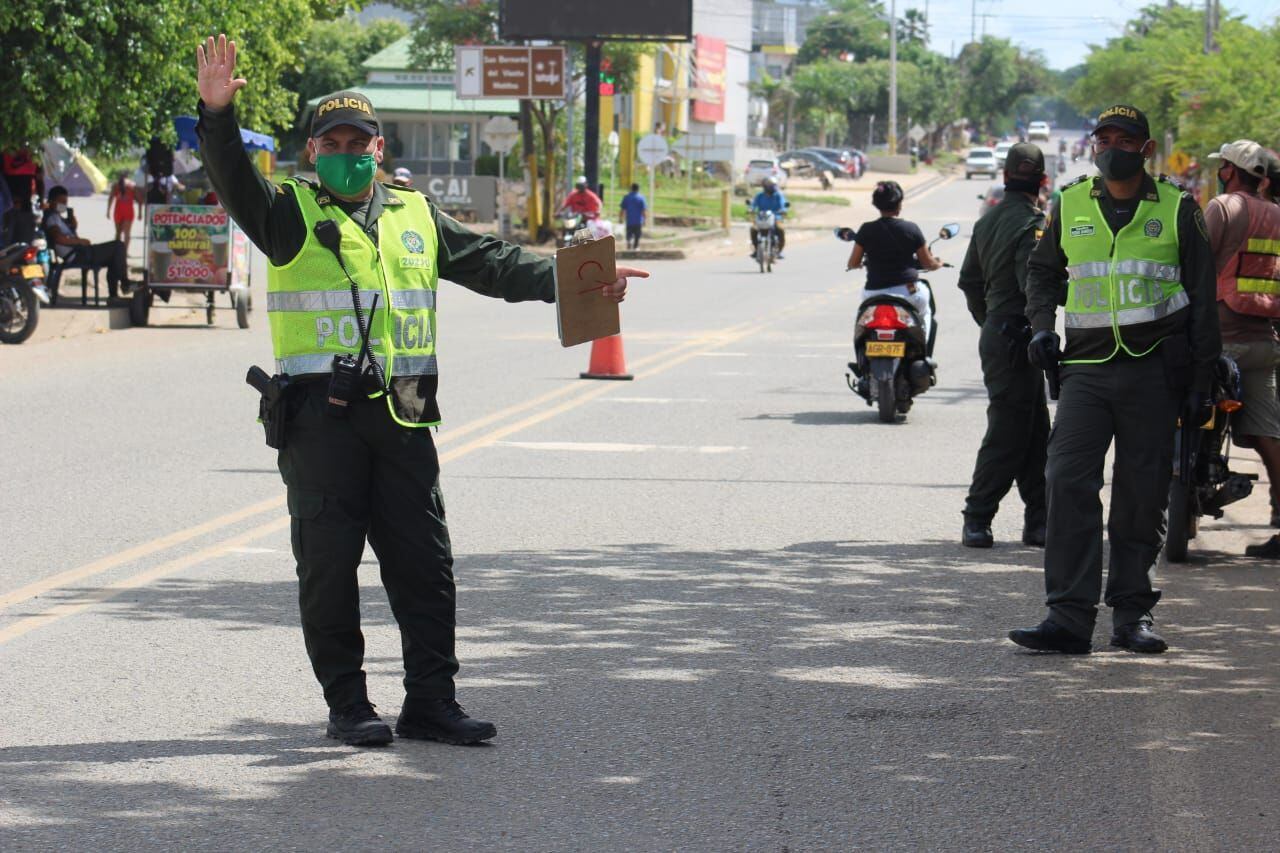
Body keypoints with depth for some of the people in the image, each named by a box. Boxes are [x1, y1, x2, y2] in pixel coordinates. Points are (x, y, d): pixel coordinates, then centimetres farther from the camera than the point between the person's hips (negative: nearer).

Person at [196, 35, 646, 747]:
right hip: (320, 414, -4)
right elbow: (237, 184, -12)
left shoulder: (416, 218, 17)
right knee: (330, 562, -1)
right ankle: (348, 706, 8)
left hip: (403, 417, 4)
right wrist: (219, 115, -29)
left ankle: (431, 702, 11)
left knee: (425, 563, 4)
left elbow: (492, 264, 16)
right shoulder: (292, 214, 4)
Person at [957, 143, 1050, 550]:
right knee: (1008, 432, -5)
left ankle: (1038, 520, 12)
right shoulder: (1031, 222, -15)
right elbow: (1035, 284, -24)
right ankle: (977, 519, -3)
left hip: (995, 332, 9)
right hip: (1018, 339, -9)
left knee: (1035, 431, 11)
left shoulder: (987, 221, 13)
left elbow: (969, 279, 19)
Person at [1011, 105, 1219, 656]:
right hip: (1086, 365, 1)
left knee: (1142, 496, 2)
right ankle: (1069, 617, -11)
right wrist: (1042, 327, 7)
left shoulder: (1177, 210, 4)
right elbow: (1042, 270, 25)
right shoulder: (1071, 205, 9)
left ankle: (1133, 614, 12)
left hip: (1155, 367, -1)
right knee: (1069, 485, -11)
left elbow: (1202, 301, 6)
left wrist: (1200, 382, 2)